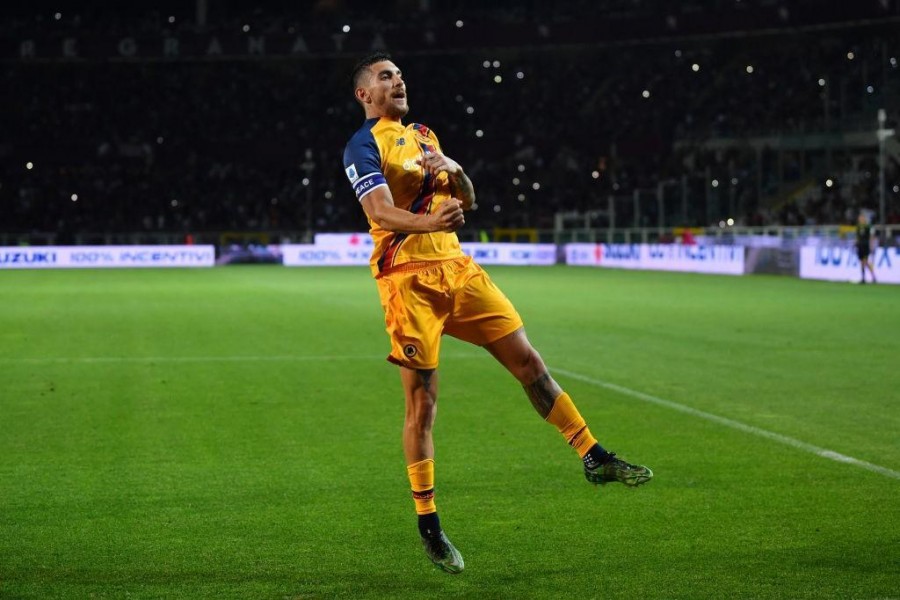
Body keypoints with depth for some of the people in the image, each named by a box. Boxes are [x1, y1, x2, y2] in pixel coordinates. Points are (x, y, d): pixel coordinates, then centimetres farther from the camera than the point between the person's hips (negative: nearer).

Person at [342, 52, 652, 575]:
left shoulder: (424, 136, 21)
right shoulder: (364, 145, -3)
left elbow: (466, 201, 16)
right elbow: (381, 212, -20)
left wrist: (454, 170, -6)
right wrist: (428, 222, -39)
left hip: (455, 266, 7)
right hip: (408, 277, -7)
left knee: (527, 359, 4)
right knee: (422, 400, -5)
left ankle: (594, 458, 13)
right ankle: (428, 525, 5)